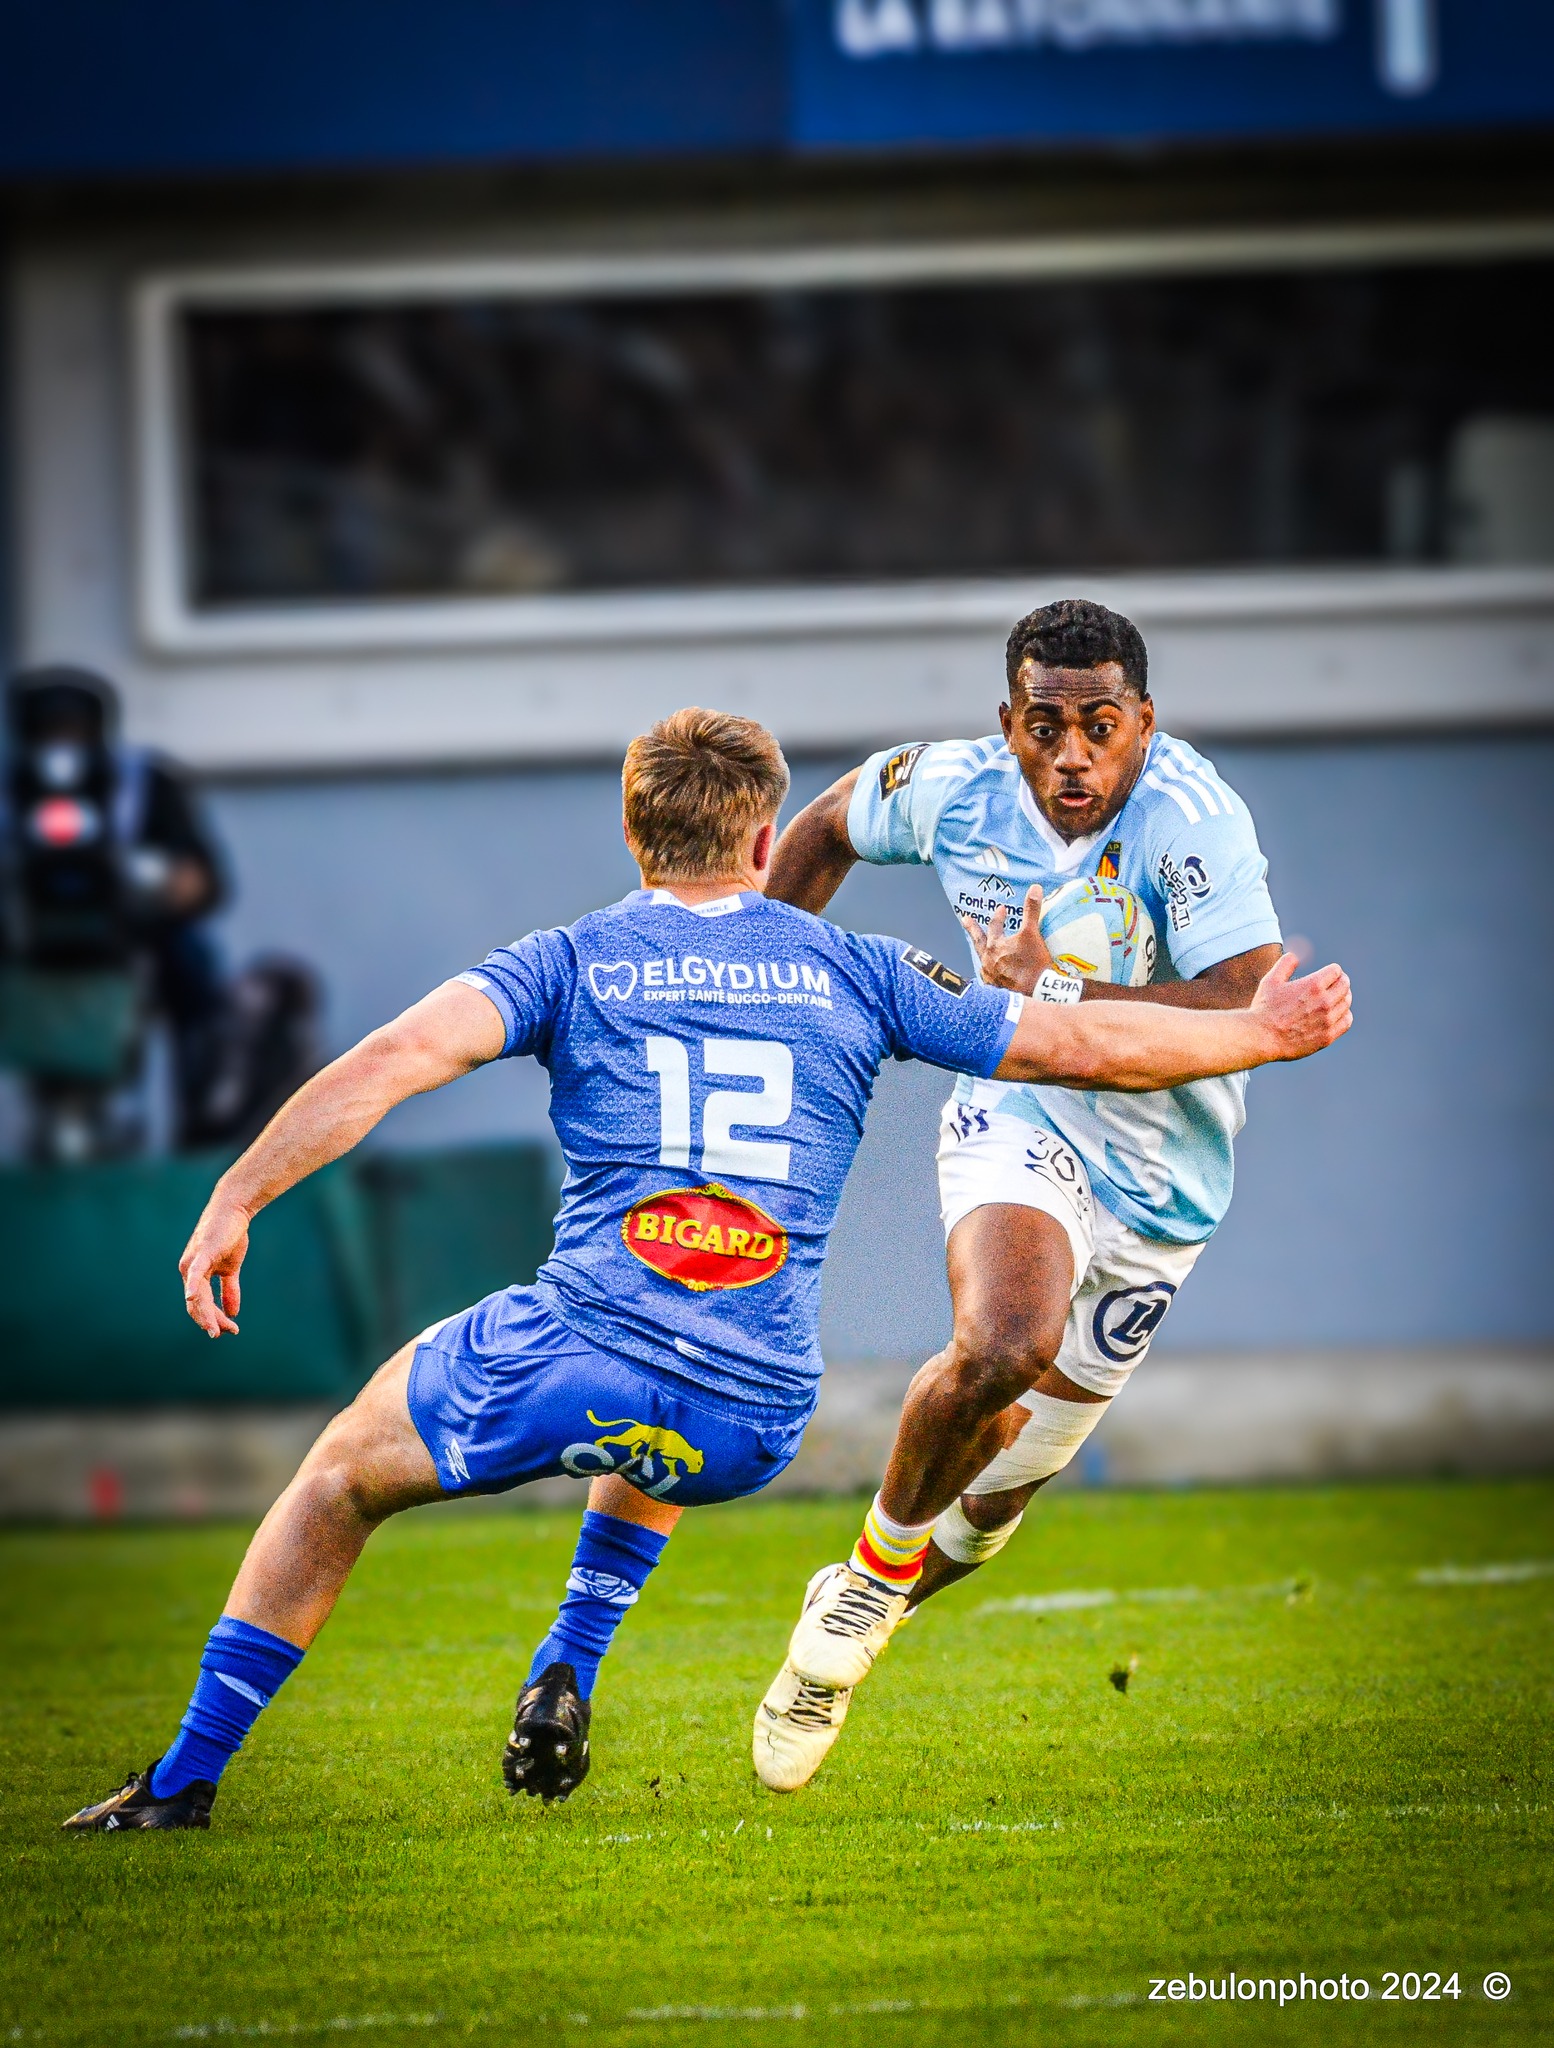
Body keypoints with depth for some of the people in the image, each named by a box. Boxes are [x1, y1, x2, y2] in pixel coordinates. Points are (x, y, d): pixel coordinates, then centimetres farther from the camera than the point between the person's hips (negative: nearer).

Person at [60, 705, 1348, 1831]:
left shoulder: (571, 963, 9)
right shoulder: (856, 974, 15)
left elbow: (399, 1056, -7)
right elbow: (1084, 1046, 18)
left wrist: (236, 1200, -8)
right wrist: (1264, 1034, 32)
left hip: (572, 1359, -3)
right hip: (754, 1428, 3)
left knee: (342, 1475, 22)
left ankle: (188, 1779, 16)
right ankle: (567, 1677, 22)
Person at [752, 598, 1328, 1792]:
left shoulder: (1193, 819, -25)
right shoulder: (952, 791, -12)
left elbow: (1247, 1014, -33)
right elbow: (828, 829, 10)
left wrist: (1050, 989, -31)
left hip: (1160, 1178, 0)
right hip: (1020, 1123, 0)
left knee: (1011, 1478, 11)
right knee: (1003, 1348, -32)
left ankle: (878, 1598, 41)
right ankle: (880, 1561, -6)